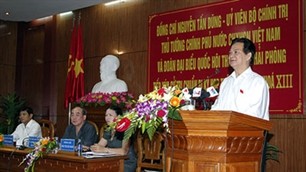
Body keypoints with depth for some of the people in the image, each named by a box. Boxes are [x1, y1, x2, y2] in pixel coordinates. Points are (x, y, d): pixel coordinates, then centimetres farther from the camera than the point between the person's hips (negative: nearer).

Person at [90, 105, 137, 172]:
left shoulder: (125, 131, -13)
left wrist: (104, 150, -30)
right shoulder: (108, 131, 11)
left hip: (127, 164, -6)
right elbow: (99, 146, 6)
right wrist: (92, 147, -16)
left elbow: (124, 151, -26)